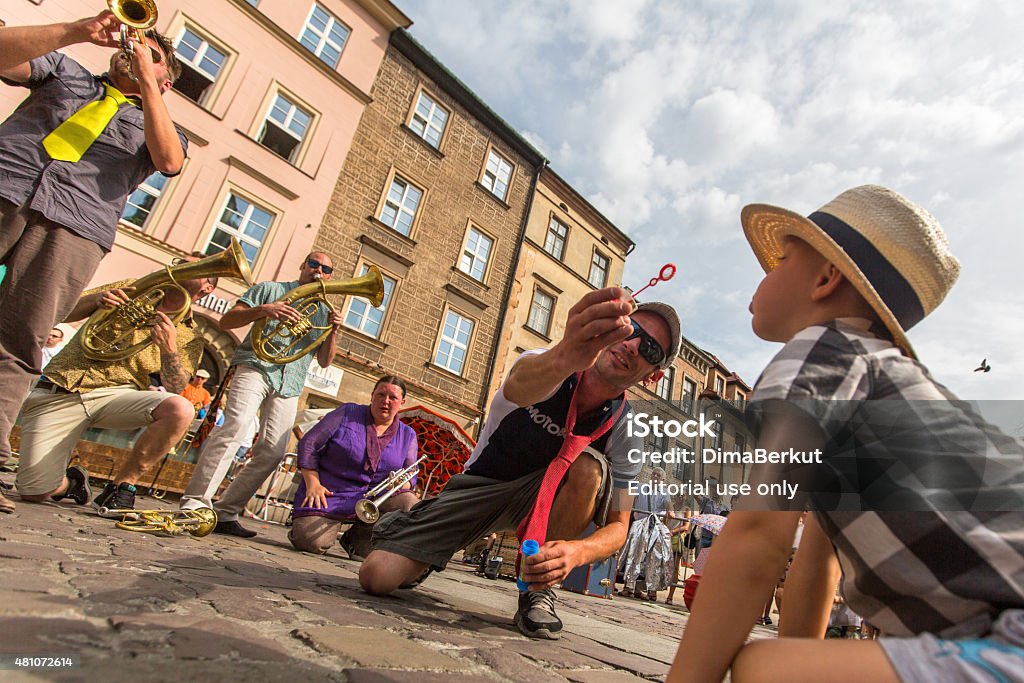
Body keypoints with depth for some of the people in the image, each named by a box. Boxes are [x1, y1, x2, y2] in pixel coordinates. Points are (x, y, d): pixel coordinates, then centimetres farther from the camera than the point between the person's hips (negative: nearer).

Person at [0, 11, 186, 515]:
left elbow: (170, 162, 0)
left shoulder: (157, 128, 23)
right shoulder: (65, 71, 30)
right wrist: (76, 32, 6)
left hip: (76, 228, -2)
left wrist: (147, 85, 2)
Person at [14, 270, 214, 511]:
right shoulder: (131, 288, 14)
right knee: (34, 492, -10)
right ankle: (72, 480, 28)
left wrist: (168, 349, -20)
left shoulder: (190, 336, 8)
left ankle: (122, 485, -11)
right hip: (57, 390, 1)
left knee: (181, 410, -33)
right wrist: (96, 299, -6)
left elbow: (175, 387, -4)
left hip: (116, 394, -1)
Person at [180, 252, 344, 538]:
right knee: (236, 424, -28)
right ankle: (194, 503, -22)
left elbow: (324, 361, 16)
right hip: (257, 367, -3)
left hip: (290, 384, 4)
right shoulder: (269, 289, 14)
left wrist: (333, 331, -1)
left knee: (273, 453, -6)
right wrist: (262, 310, -13)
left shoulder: (322, 311, 23)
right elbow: (226, 321, 5)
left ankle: (225, 513, 5)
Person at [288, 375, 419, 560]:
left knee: (409, 503, -24)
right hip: (329, 494, -2)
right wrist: (313, 484, -12)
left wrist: (402, 484, -16)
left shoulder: (408, 436, 7)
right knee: (312, 541, -26)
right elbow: (308, 445, -1)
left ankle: (357, 538, 1)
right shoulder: (346, 413, 0)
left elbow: (411, 476, 9)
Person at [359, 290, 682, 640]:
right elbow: (518, 386, -50)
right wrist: (564, 357, -74)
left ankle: (539, 589, -12)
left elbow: (617, 526, -12)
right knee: (377, 576, -16)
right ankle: (421, 561, 22)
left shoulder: (625, 431, -16)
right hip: (480, 482, -1)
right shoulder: (546, 364, -23)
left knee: (589, 468, -33)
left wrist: (576, 552, -36)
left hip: (540, 495, 2)